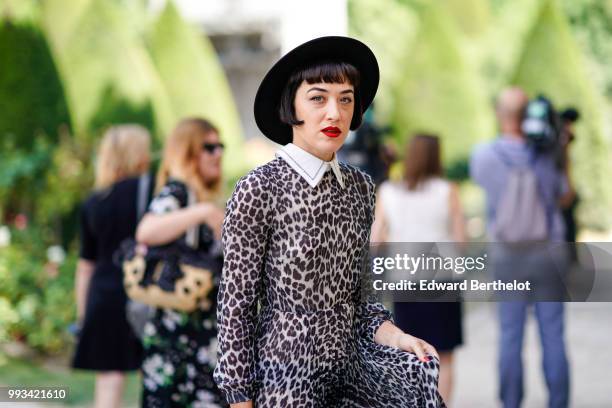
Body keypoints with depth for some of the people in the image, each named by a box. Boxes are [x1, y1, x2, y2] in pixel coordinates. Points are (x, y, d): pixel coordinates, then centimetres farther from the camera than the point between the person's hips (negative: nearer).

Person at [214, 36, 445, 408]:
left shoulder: (361, 188, 5)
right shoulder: (259, 190, -12)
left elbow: (351, 294, 12)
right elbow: (236, 304, -10)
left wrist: (394, 336, -5)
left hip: (351, 361, 6)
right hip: (287, 368, -5)